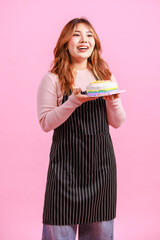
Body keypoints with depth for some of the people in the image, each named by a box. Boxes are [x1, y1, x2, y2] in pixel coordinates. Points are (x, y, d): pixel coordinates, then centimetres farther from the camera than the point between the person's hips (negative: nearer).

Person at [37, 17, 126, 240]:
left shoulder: (105, 77, 9)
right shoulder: (53, 79, -2)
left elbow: (117, 122, 9)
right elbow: (45, 123, -8)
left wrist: (113, 101, -11)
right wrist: (74, 101, -20)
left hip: (101, 160, 4)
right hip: (66, 160, -3)